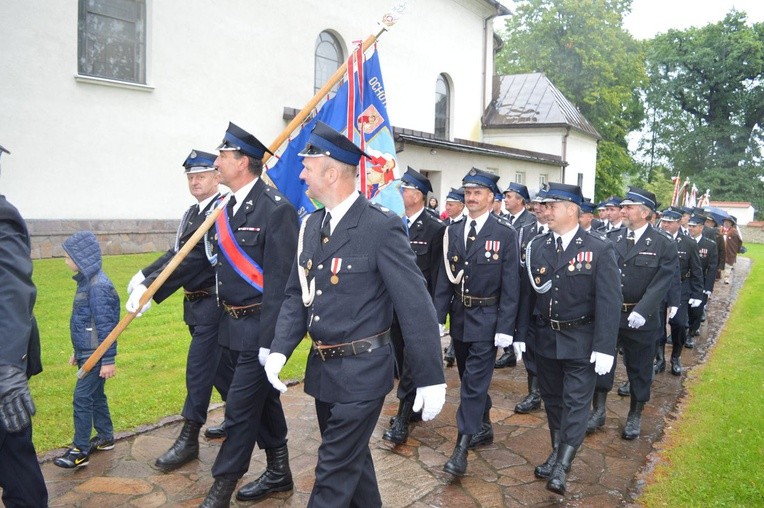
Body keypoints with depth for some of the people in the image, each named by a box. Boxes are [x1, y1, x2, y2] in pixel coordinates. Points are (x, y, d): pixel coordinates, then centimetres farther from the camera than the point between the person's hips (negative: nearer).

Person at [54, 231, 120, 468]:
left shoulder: (99, 286, -20)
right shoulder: (86, 281, 9)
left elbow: (106, 325, -21)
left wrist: (108, 360, -20)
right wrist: (78, 351, 23)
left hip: (95, 355, -9)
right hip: (87, 352, 9)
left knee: (82, 398, -4)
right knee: (95, 395, 18)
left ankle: (80, 451, 5)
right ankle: (105, 437, 31)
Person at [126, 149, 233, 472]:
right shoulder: (192, 213, 12)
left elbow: (194, 259, -26)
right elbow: (175, 253, 13)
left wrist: (149, 289, -27)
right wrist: (144, 274, -1)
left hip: (212, 303, -9)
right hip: (196, 303, 9)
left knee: (199, 367, -3)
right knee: (219, 363, 19)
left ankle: (189, 439, 10)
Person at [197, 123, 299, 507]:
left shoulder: (276, 209, -17)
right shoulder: (227, 209, 9)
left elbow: (279, 282, -21)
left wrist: (269, 341, -22)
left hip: (258, 327, -8)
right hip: (232, 326, 8)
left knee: (241, 408, 2)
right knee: (262, 399, 19)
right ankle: (278, 473, 36)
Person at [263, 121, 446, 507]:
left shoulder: (381, 226, -17)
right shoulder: (311, 225, 5)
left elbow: (416, 306, -17)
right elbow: (297, 294, 10)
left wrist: (430, 379, -16)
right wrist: (280, 349, -5)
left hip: (361, 372, -7)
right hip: (322, 368, 7)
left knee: (335, 470, 4)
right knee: (352, 457, 24)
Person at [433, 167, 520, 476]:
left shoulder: (505, 234, -9)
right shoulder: (453, 231, 4)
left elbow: (510, 285, -10)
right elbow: (445, 278, 5)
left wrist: (505, 328, -13)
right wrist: (438, 317, 1)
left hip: (486, 318, -5)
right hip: (459, 315, 5)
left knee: (474, 381, -4)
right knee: (470, 377, 17)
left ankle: (462, 448, 3)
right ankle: (484, 427, 38)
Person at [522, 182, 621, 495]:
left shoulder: (600, 249, -10)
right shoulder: (537, 246, 1)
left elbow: (609, 302, -13)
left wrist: (604, 347, -18)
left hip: (581, 342, -4)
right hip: (546, 339, 5)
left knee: (576, 402, 0)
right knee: (552, 398, 16)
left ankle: (562, 466, 6)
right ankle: (558, 453, 32)